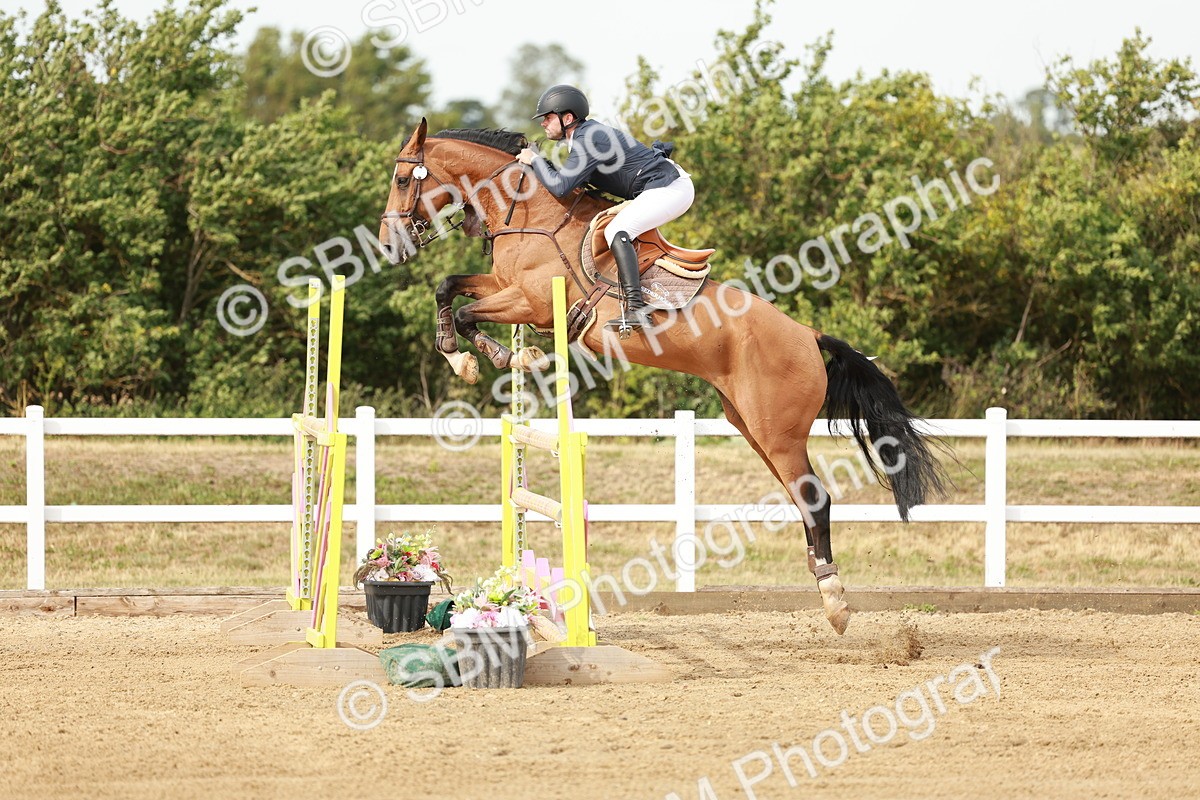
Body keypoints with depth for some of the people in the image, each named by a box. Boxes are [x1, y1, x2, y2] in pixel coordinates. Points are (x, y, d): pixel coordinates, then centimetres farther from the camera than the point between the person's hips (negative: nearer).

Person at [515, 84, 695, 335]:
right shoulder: (587, 132, 11)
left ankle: (635, 307, -36)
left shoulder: (588, 142, -20)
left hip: (669, 189, -11)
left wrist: (535, 161, -11)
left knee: (617, 231, -24)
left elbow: (560, 186, -26)